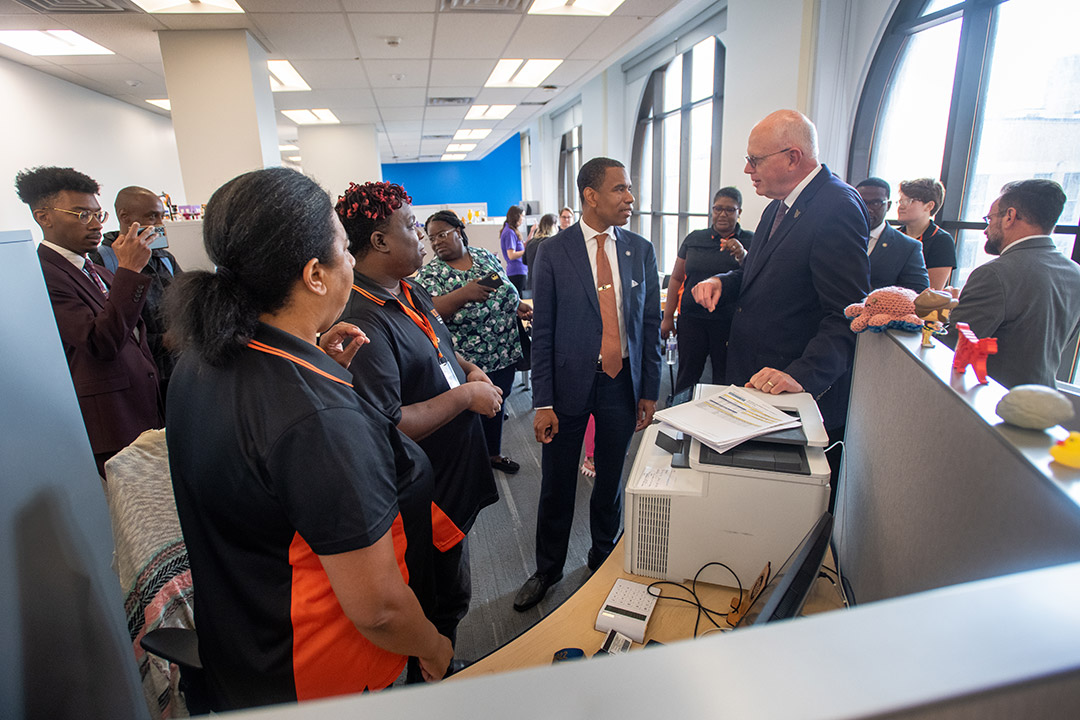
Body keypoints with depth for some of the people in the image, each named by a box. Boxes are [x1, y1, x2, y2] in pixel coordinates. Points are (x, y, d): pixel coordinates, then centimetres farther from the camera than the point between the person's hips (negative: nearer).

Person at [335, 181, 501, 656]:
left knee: (448, 593, 28)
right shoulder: (363, 322, -28)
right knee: (447, 601, 13)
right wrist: (465, 396, -24)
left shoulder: (411, 291, 5)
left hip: (458, 473, 10)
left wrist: (467, 367, 2)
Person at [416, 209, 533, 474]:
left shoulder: (484, 256, 5)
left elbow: (505, 289, 15)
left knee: (497, 405, 20)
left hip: (504, 353, 5)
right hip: (468, 363, -4)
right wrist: (463, 294, -33)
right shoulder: (429, 274, -8)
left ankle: (494, 452, 42)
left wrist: (518, 306, -3)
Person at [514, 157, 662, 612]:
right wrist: (542, 403, -9)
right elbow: (542, 332, -6)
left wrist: (649, 391, 4)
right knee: (557, 484, 10)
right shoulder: (554, 253, -6)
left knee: (610, 480, 17)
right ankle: (547, 570, 33)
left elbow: (651, 324, 5)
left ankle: (603, 560, 41)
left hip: (622, 382, 3)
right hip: (570, 382, -2)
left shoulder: (641, 251, 3)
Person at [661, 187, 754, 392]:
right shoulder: (694, 239, 10)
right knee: (687, 375, 4)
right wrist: (668, 316, 7)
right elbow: (676, 278, 11)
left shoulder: (749, 241, 5)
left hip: (729, 321, -1)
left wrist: (742, 256, -25)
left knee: (725, 378, 3)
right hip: (691, 318, 2)